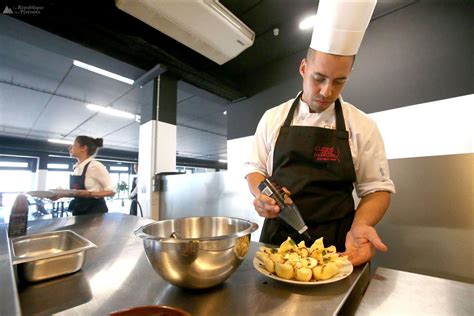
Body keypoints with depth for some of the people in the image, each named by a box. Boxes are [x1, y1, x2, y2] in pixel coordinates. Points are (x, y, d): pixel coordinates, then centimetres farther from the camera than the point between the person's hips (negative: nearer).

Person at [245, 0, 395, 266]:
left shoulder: (363, 126, -4)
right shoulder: (273, 118, -2)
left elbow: (377, 188, 0)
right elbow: (255, 169, 5)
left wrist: (360, 224, -20)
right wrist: (261, 194, -17)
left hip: (335, 243, -1)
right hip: (277, 237, 2)